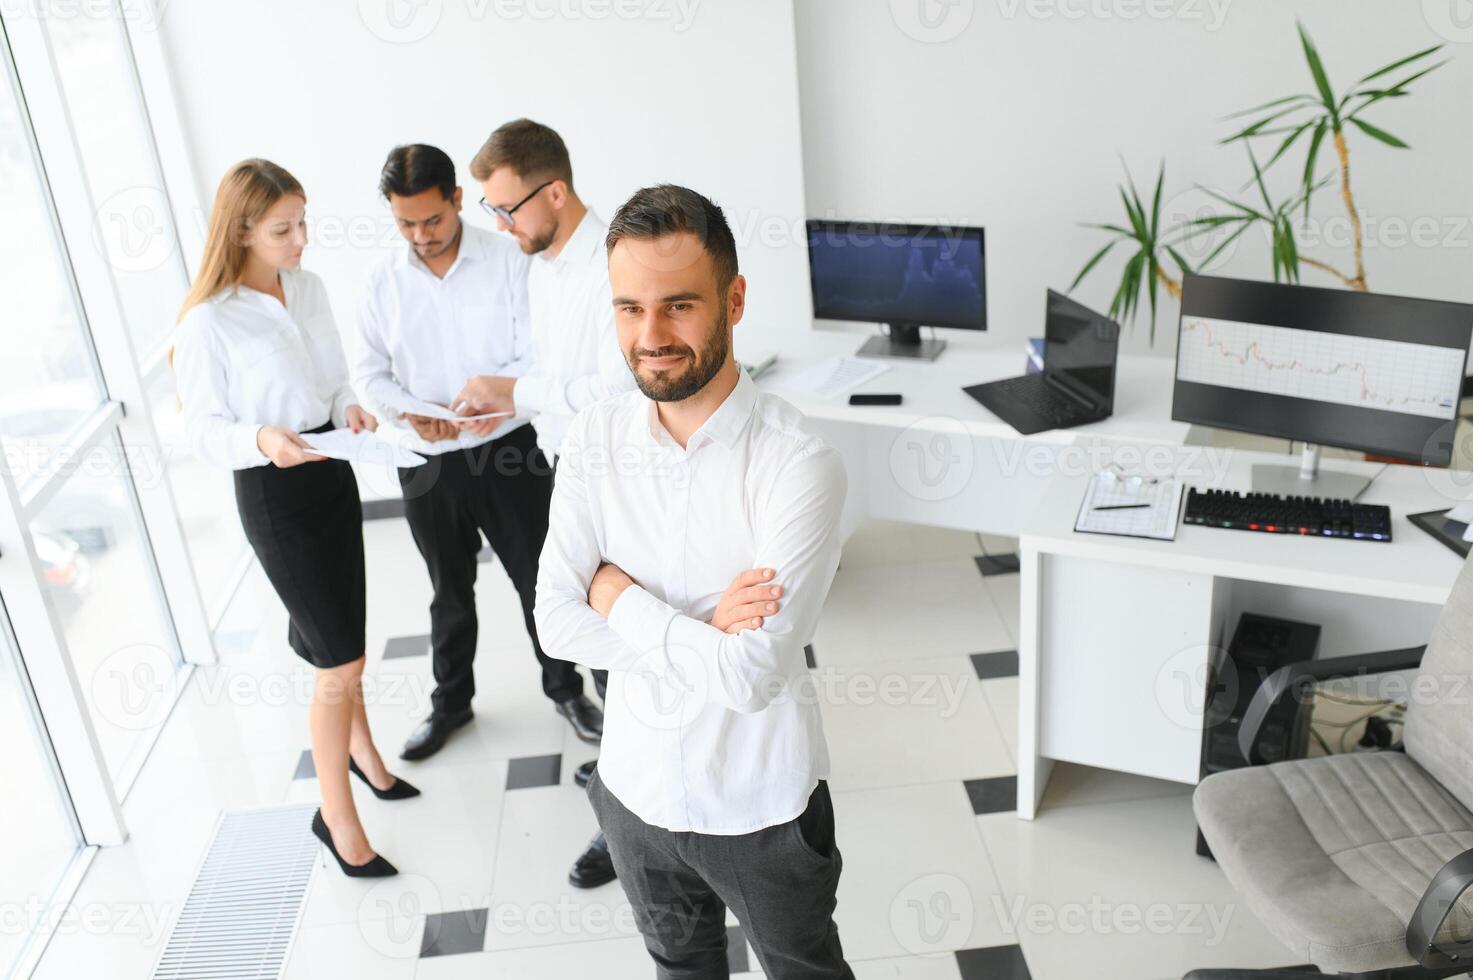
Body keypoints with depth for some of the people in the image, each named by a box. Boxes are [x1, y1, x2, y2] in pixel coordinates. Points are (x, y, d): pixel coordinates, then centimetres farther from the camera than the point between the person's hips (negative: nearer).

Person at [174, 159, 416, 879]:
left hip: (332, 472, 6)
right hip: (272, 494, -6)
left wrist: (350, 407, -8)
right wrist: (261, 439, -31)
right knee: (340, 662, -3)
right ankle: (336, 816, 15)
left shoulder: (309, 287, 3)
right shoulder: (209, 321, -17)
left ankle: (359, 745, 45)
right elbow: (203, 430, -12)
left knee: (340, 636, 20)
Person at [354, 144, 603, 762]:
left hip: (509, 452, -2)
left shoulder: (507, 260, -9)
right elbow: (369, 371, 3)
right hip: (426, 463, 3)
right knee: (450, 590, 19)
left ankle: (565, 688, 32)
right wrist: (410, 411, -17)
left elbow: (539, 355, -11)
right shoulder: (385, 280, 0)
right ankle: (451, 700, 38)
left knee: (538, 576, 10)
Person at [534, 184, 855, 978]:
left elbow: (753, 675, -31)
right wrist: (705, 635, -24)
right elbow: (557, 623, -13)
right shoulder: (594, 438, -10)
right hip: (637, 785, 5)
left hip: (759, 803, -4)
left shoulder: (799, 466, -27)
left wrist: (619, 597, -20)